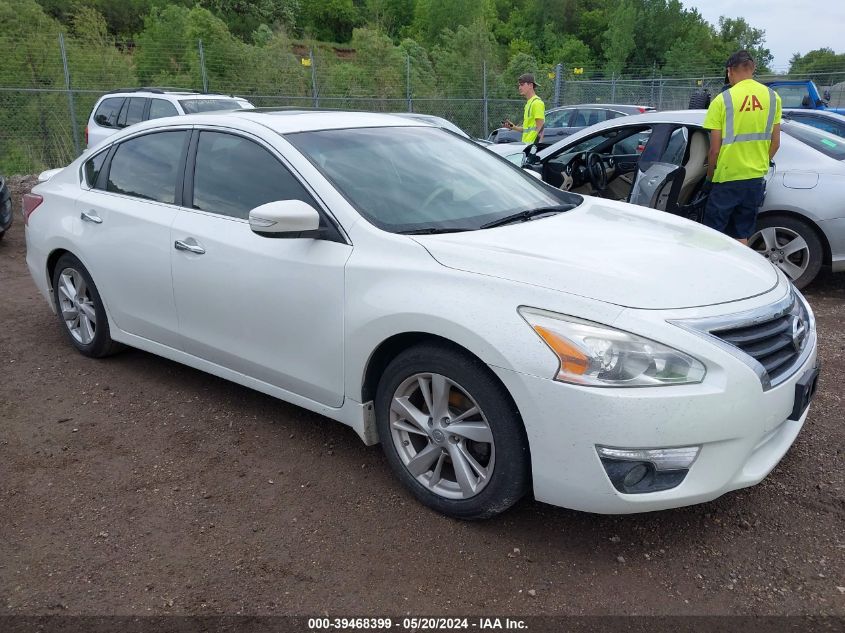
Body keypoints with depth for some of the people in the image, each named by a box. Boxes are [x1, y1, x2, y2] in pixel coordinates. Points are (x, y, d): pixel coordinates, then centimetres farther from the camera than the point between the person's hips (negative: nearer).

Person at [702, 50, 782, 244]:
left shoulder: (723, 100, -10)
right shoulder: (772, 97, 3)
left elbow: (715, 149, -9)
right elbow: (775, 143, 8)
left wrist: (709, 177, 5)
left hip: (727, 179, -4)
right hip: (756, 178, 4)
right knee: (741, 238, 12)